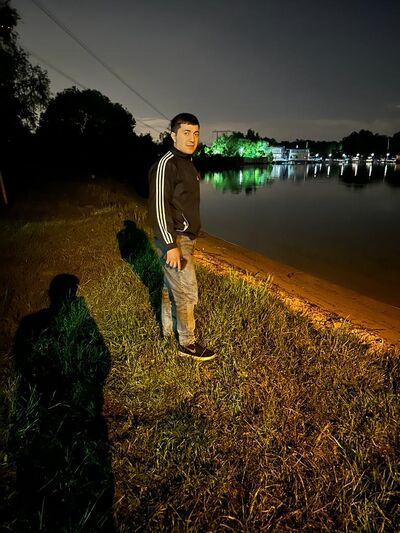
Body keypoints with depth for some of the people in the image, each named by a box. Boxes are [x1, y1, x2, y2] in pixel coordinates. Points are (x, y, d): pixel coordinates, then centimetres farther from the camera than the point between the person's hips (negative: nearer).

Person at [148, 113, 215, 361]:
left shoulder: (188, 164, 14)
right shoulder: (166, 164, -16)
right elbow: (158, 206, -22)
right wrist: (171, 245, -25)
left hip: (186, 238, 9)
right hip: (174, 240, -9)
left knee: (172, 287, 18)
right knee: (187, 291, -3)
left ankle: (169, 328, 33)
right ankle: (188, 343, 11)